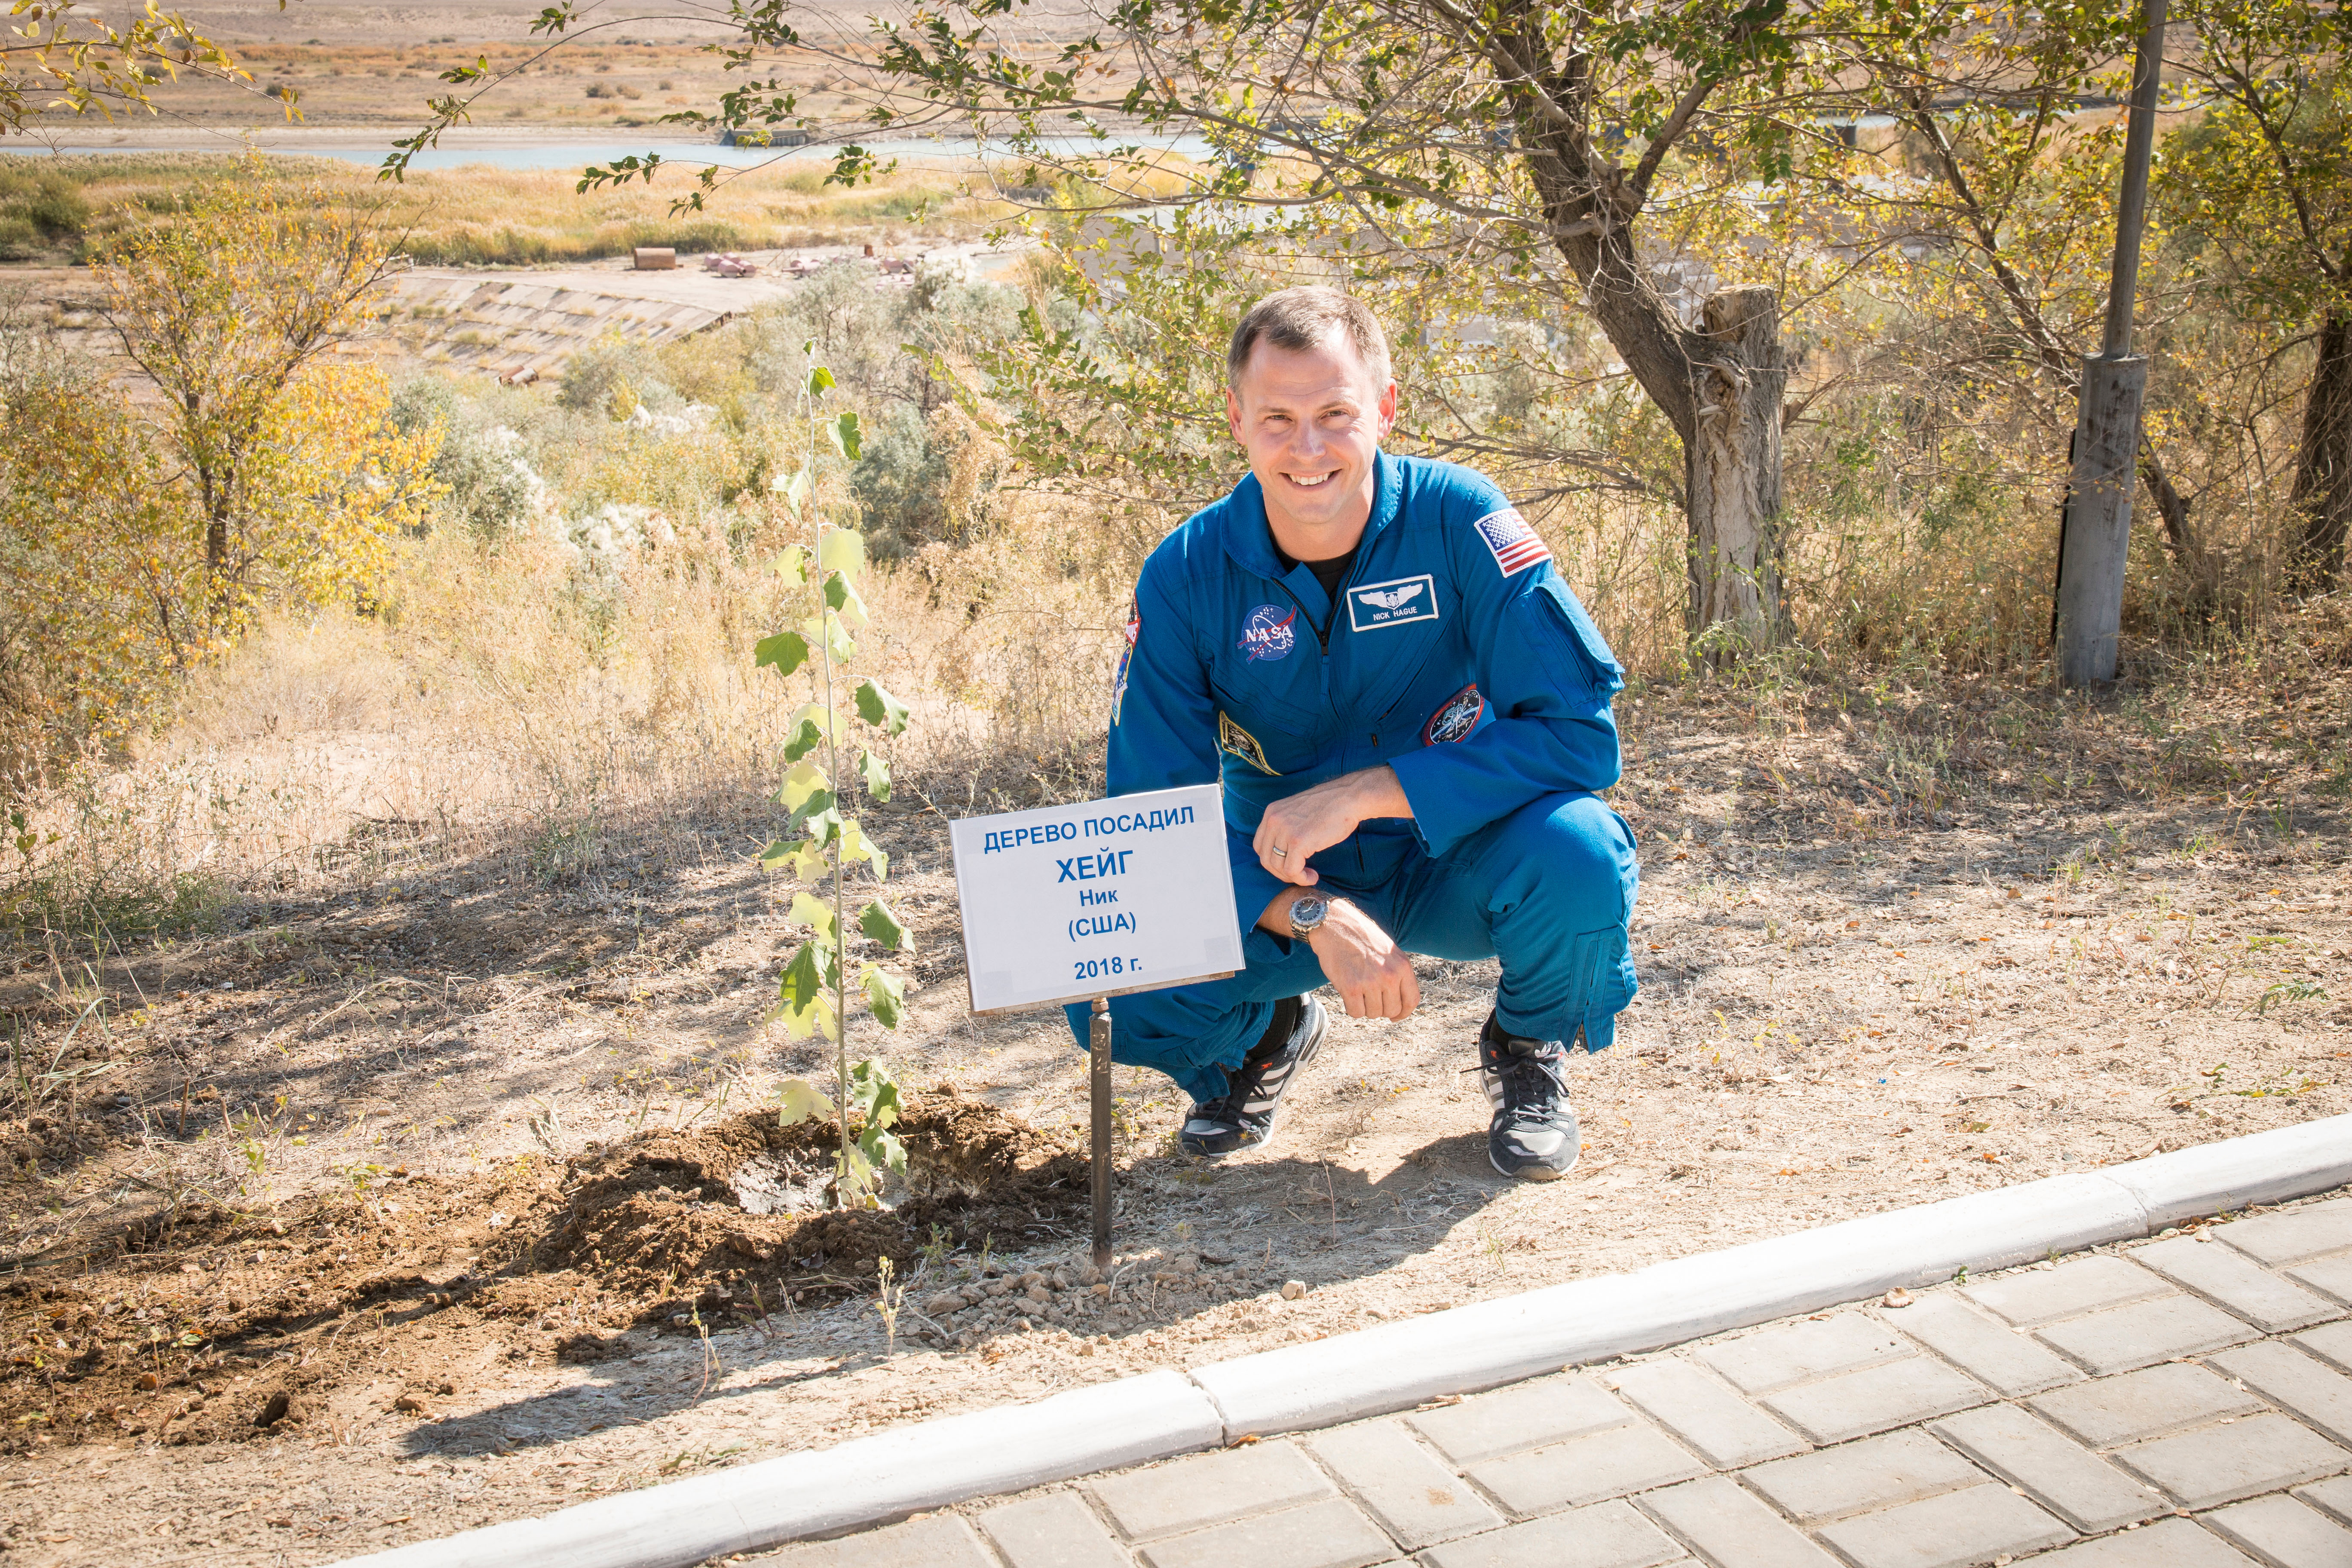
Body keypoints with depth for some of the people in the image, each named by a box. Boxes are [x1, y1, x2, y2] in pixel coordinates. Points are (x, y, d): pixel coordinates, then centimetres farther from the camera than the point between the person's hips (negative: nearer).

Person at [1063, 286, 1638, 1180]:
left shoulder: (1457, 521, -19)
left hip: (1454, 864, -1)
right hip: (1283, 885, 1)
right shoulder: (1186, 577, -14)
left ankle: (1529, 1050, 2)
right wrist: (1314, 915, -31)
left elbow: (1581, 730, -24)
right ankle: (1265, 1036, 13)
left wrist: (1363, 793, -31)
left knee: (1579, 851, -34)